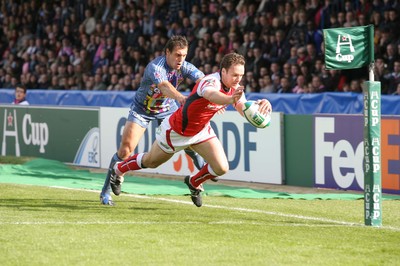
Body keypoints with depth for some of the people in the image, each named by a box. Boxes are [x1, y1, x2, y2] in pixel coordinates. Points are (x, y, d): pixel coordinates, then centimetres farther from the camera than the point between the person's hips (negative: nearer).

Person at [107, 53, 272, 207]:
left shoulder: (235, 88, -12)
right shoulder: (212, 81, -38)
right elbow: (211, 94, -62)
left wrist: (259, 105, -42)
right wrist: (229, 99, -84)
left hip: (201, 130, 6)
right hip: (176, 130, -6)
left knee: (221, 168, -9)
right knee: (150, 162, 17)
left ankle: (194, 183, 24)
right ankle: (118, 170, 48)